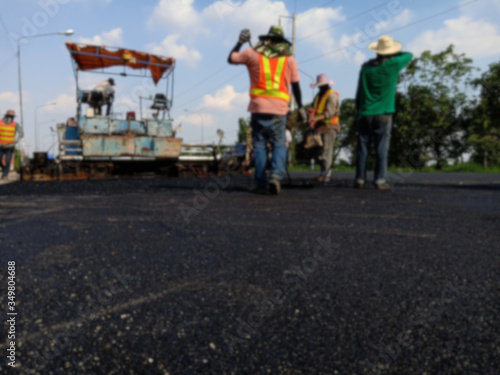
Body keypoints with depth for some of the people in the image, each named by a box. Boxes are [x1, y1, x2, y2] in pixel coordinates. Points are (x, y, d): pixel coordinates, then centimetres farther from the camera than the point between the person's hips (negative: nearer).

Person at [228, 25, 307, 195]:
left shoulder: (253, 53, 7)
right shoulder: (289, 58, 10)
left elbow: (231, 59, 19)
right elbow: (296, 85, 8)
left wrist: (240, 43, 31)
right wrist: (300, 107, 14)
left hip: (258, 107, 0)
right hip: (279, 109, 0)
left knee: (259, 145, 6)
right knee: (279, 145, 8)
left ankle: (261, 184, 3)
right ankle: (276, 175, -14)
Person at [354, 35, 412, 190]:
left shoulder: (366, 66, 4)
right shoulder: (393, 65, -3)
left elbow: (359, 91, 9)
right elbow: (409, 55, 17)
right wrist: (394, 54, 24)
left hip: (364, 114, 2)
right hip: (383, 115, -2)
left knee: (362, 148, 3)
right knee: (382, 149, 1)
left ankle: (360, 179, 3)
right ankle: (380, 180, -1)